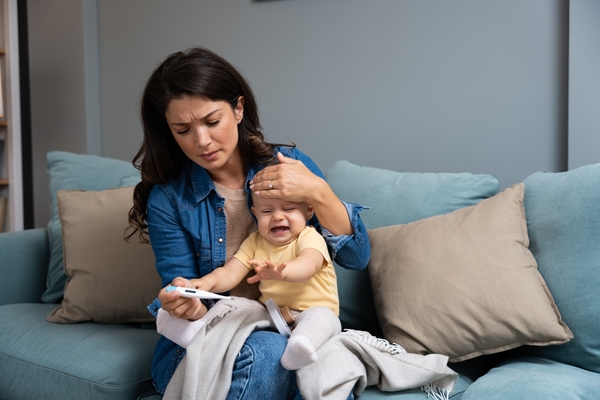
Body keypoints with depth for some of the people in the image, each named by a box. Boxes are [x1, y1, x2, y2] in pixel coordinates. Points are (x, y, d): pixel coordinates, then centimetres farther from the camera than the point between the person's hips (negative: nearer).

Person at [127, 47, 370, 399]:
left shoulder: (290, 164, -1)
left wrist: (318, 193, -22)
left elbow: (357, 258, -5)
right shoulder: (167, 198, -4)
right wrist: (187, 307, -28)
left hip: (293, 331, 0)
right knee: (267, 353, -34)